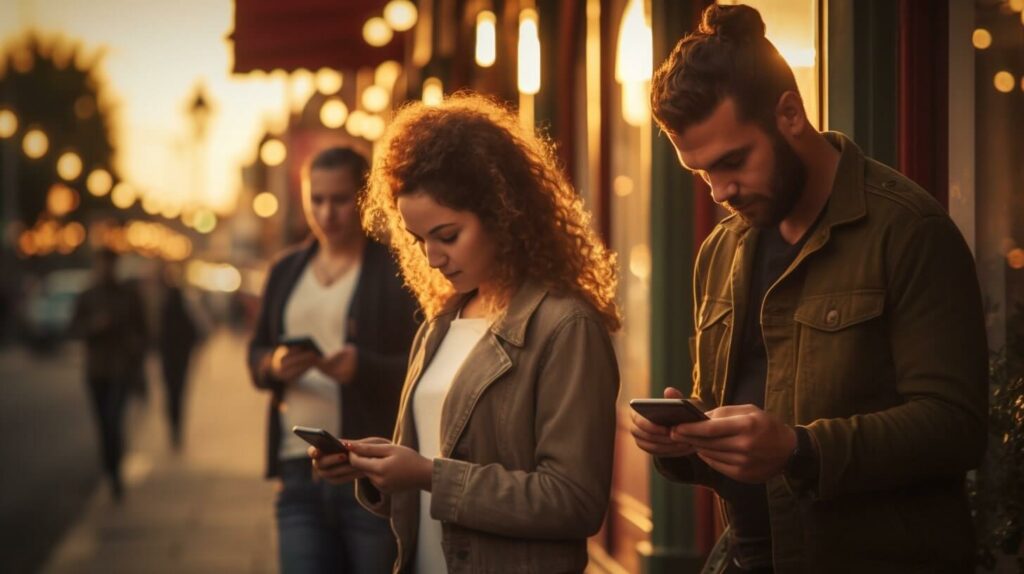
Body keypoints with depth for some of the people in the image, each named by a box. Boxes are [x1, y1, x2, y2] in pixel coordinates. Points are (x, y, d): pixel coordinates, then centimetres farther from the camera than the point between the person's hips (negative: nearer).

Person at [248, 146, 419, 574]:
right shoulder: (287, 272, 16)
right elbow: (256, 352, 19)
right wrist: (273, 365, -4)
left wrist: (363, 367, -24)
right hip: (299, 473, 4)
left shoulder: (396, 269, -3)